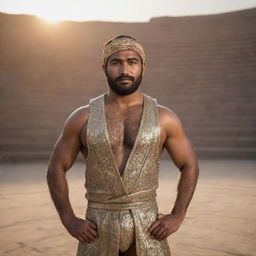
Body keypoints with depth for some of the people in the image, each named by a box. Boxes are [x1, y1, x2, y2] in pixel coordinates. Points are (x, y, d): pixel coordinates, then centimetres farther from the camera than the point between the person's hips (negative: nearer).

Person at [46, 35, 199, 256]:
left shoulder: (164, 118, -1)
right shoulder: (83, 118, -1)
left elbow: (190, 166, 6)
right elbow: (56, 168, 4)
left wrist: (177, 217, -3)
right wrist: (69, 221, -5)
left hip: (147, 227, 0)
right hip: (98, 229, 0)